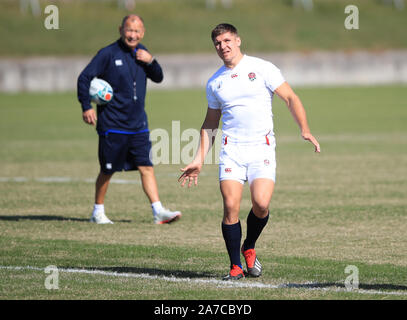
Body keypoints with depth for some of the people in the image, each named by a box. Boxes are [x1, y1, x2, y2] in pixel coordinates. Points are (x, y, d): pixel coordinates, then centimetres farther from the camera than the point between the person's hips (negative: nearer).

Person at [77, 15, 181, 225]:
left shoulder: (141, 52, 10)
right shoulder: (108, 54, -8)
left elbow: (158, 78, 17)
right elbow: (84, 78, -9)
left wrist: (151, 61, -3)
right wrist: (86, 107, -18)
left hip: (138, 124, 5)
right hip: (112, 125, -5)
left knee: (146, 167, -2)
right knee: (107, 170, 4)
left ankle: (159, 212, -5)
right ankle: (98, 212, 18)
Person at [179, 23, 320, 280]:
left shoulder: (262, 68, 2)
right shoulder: (215, 83, 13)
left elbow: (291, 98, 0)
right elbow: (210, 123, 22)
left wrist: (305, 130, -14)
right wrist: (200, 159, 15)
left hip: (262, 148, -2)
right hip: (231, 149, 2)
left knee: (261, 204, -17)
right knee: (231, 206, -12)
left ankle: (249, 248, 11)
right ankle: (236, 266, 0)